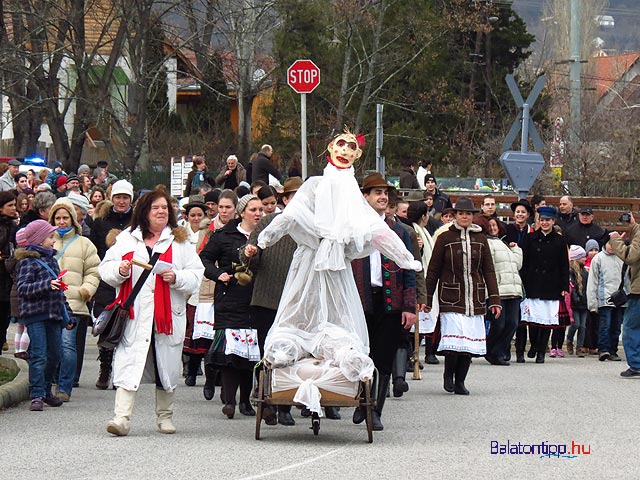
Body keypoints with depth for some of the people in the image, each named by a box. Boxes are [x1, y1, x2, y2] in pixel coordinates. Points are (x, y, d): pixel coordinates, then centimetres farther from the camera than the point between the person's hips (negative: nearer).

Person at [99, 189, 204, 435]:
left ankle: (165, 416, 24)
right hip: (134, 315, -1)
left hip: (168, 314, 1)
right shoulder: (127, 238, 10)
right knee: (128, 364, -10)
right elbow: (105, 268, 9)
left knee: (167, 365, 9)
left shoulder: (179, 241, 8)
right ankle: (122, 417, -15)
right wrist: (119, 270, -12)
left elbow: (196, 276, 4)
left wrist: (177, 277, -15)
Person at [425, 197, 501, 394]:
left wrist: (494, 300, 4)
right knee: (455, 339, -15)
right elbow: (433, 270, 6)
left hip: (475, 299, 3)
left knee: (470, 342, 1)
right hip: (451, 298, -3)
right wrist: (426, 300, 5)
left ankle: (460, 381, 14)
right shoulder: (445, 238, 2)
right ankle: (448, 374, 8)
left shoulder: (480, 239, 10)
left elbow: (488, 271, 11)